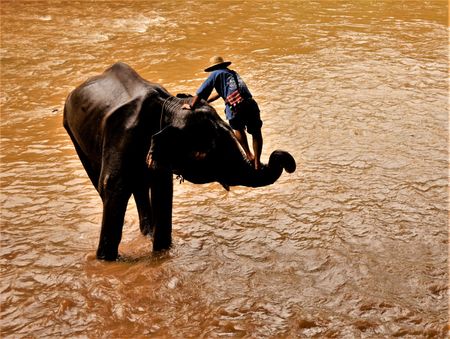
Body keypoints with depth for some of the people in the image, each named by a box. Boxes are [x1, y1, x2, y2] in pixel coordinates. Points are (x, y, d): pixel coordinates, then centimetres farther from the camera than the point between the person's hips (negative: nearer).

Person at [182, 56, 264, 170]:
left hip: (235, 107, -4)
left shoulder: (216, 74, 14)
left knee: (238, 129, 26)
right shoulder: (233, 73, 33)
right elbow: (219, 93, 40)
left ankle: (249, 156, 26)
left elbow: (201, 92, 11)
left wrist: (191, 106, 23)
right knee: (256, 133, 17)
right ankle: (257, 163, 15)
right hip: (251, 104, 4)